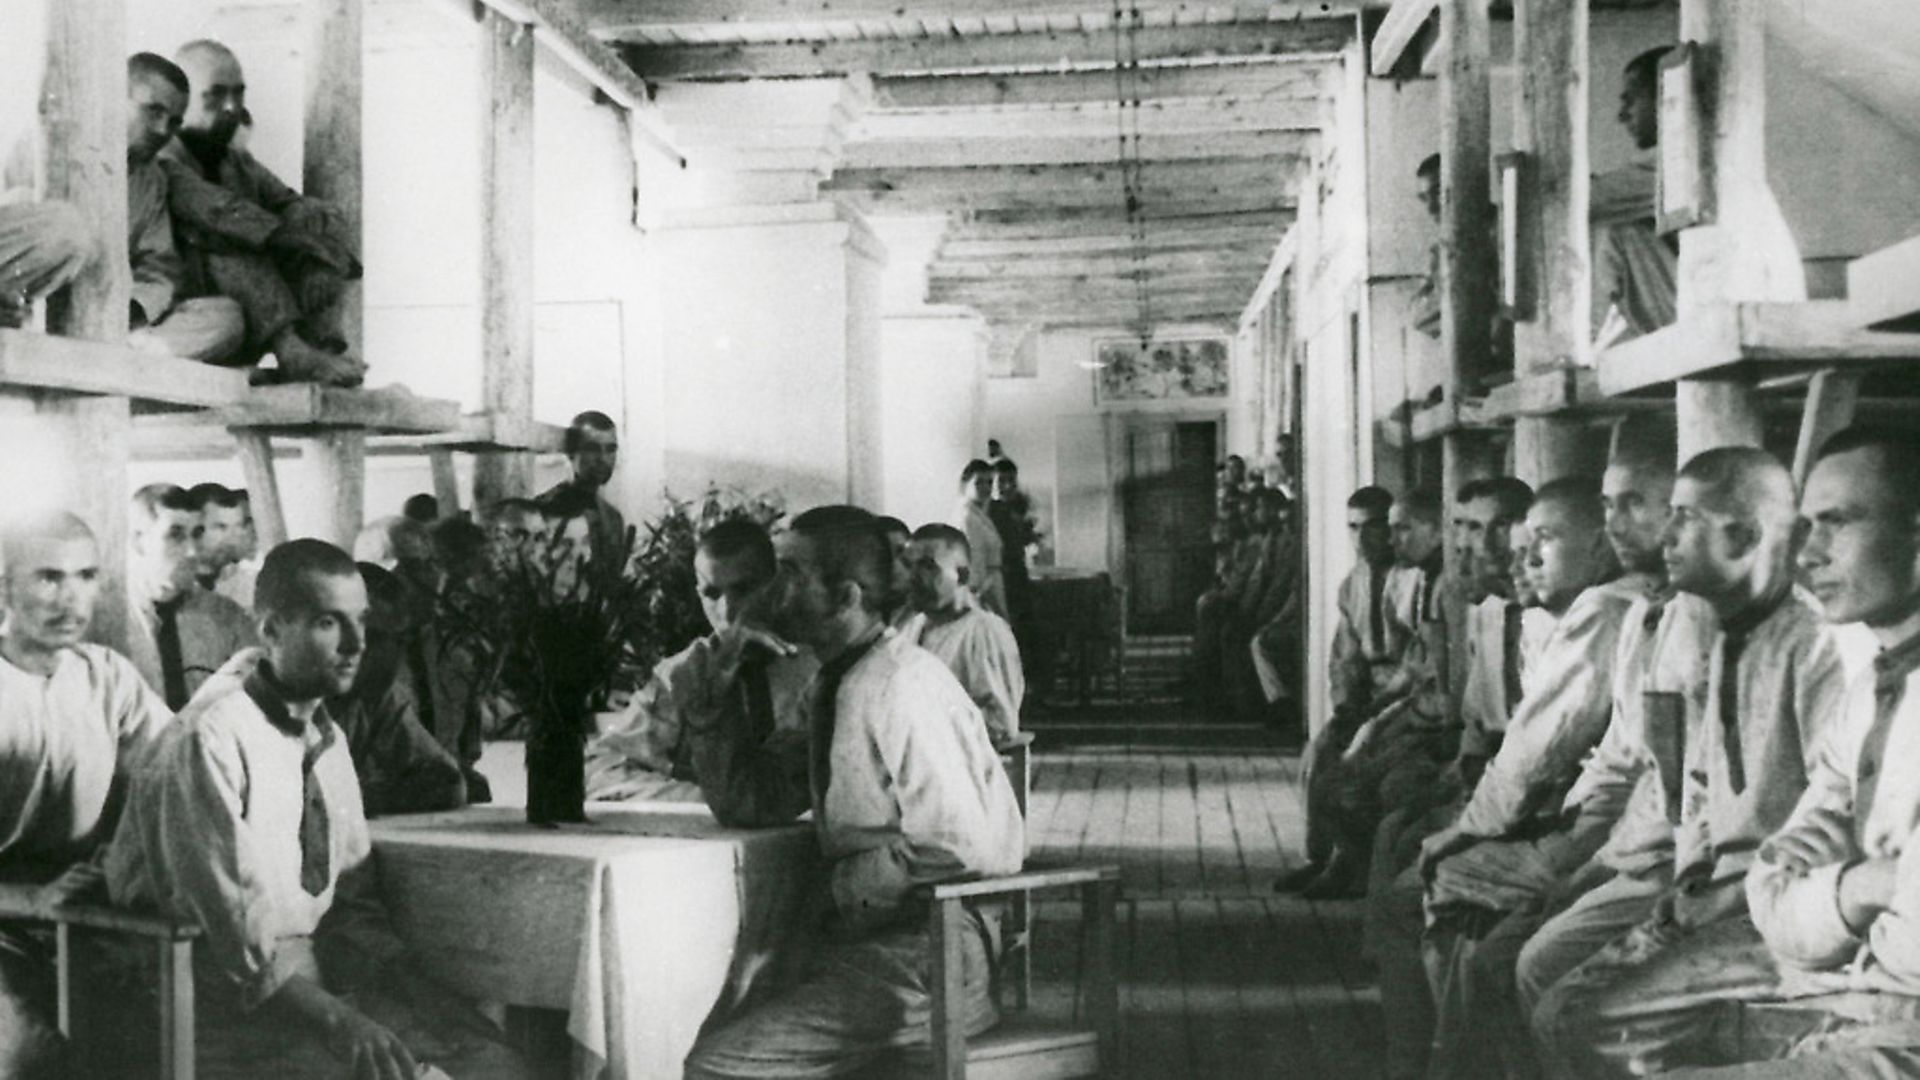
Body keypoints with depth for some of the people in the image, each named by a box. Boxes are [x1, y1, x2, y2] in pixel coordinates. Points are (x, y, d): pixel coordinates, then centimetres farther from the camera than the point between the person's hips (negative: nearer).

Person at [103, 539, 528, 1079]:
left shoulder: (327, 740, 10)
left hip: (310, 976, 7)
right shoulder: (209, 740, -15)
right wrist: (338, 1023, -27)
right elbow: (225, 931, -20)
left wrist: (410, 989, -4)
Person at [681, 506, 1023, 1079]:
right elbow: (751, 804, 17)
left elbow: (959, 850, -22)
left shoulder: (903, 687, -19)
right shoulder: (838, 685, 11)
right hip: (862, 941, 9)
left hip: (921, 961, -9)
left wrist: (844, 883, -13)